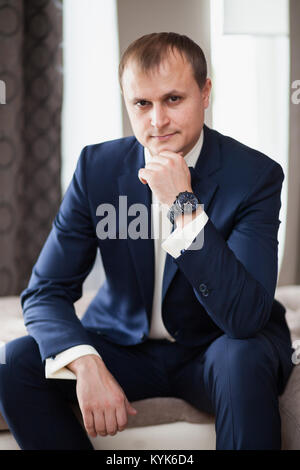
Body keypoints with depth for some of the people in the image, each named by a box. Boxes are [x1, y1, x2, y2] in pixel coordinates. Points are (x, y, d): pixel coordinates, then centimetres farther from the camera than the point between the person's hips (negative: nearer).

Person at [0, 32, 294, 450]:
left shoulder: (256, 175, -18)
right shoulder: (97, 166, -9)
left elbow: (246, 318, -27)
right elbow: (45, 291, -10)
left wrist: (184, 208, -35)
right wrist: (86, 364, -30)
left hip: (213, 349, -2)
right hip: (122, 344, 3)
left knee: (245, 356, -35)